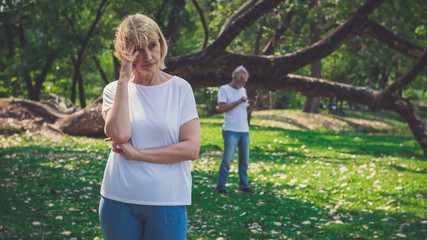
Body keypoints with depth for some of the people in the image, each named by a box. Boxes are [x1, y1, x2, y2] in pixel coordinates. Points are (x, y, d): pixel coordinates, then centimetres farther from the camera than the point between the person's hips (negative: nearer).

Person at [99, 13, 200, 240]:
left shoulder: (180, 88, -1)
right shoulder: (114, 90, 3)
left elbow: (191, 149, -9)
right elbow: (119, 134, -16)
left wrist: (136, 153, -11)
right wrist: (124, 78, -13)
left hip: (167, 202, -1)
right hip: (118, 200, 2)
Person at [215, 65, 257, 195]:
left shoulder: (243, 90, 18)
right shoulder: (224, 89, -3)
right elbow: (221, 108, -14)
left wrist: (251, 106, -1)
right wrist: (238, 102, -15)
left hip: (245, 131, 7)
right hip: (231, 131, -6)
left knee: (244, 160, 9)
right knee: (227, 160, -6)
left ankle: (243, 185, 19)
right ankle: (220, 187, 3)